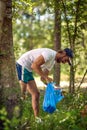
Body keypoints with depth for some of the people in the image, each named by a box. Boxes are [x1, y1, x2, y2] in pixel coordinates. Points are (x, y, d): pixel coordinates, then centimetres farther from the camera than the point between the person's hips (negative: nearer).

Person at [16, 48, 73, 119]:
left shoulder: (52, 61, 15)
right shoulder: (50, 54, -17)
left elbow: (43, 78, 19)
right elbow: (34, 65, -24)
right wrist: (46, 77, -19)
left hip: (27, 70, 10)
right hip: (22, 66, -10)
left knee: (36, 94, 8)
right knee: (21, 95, -15)